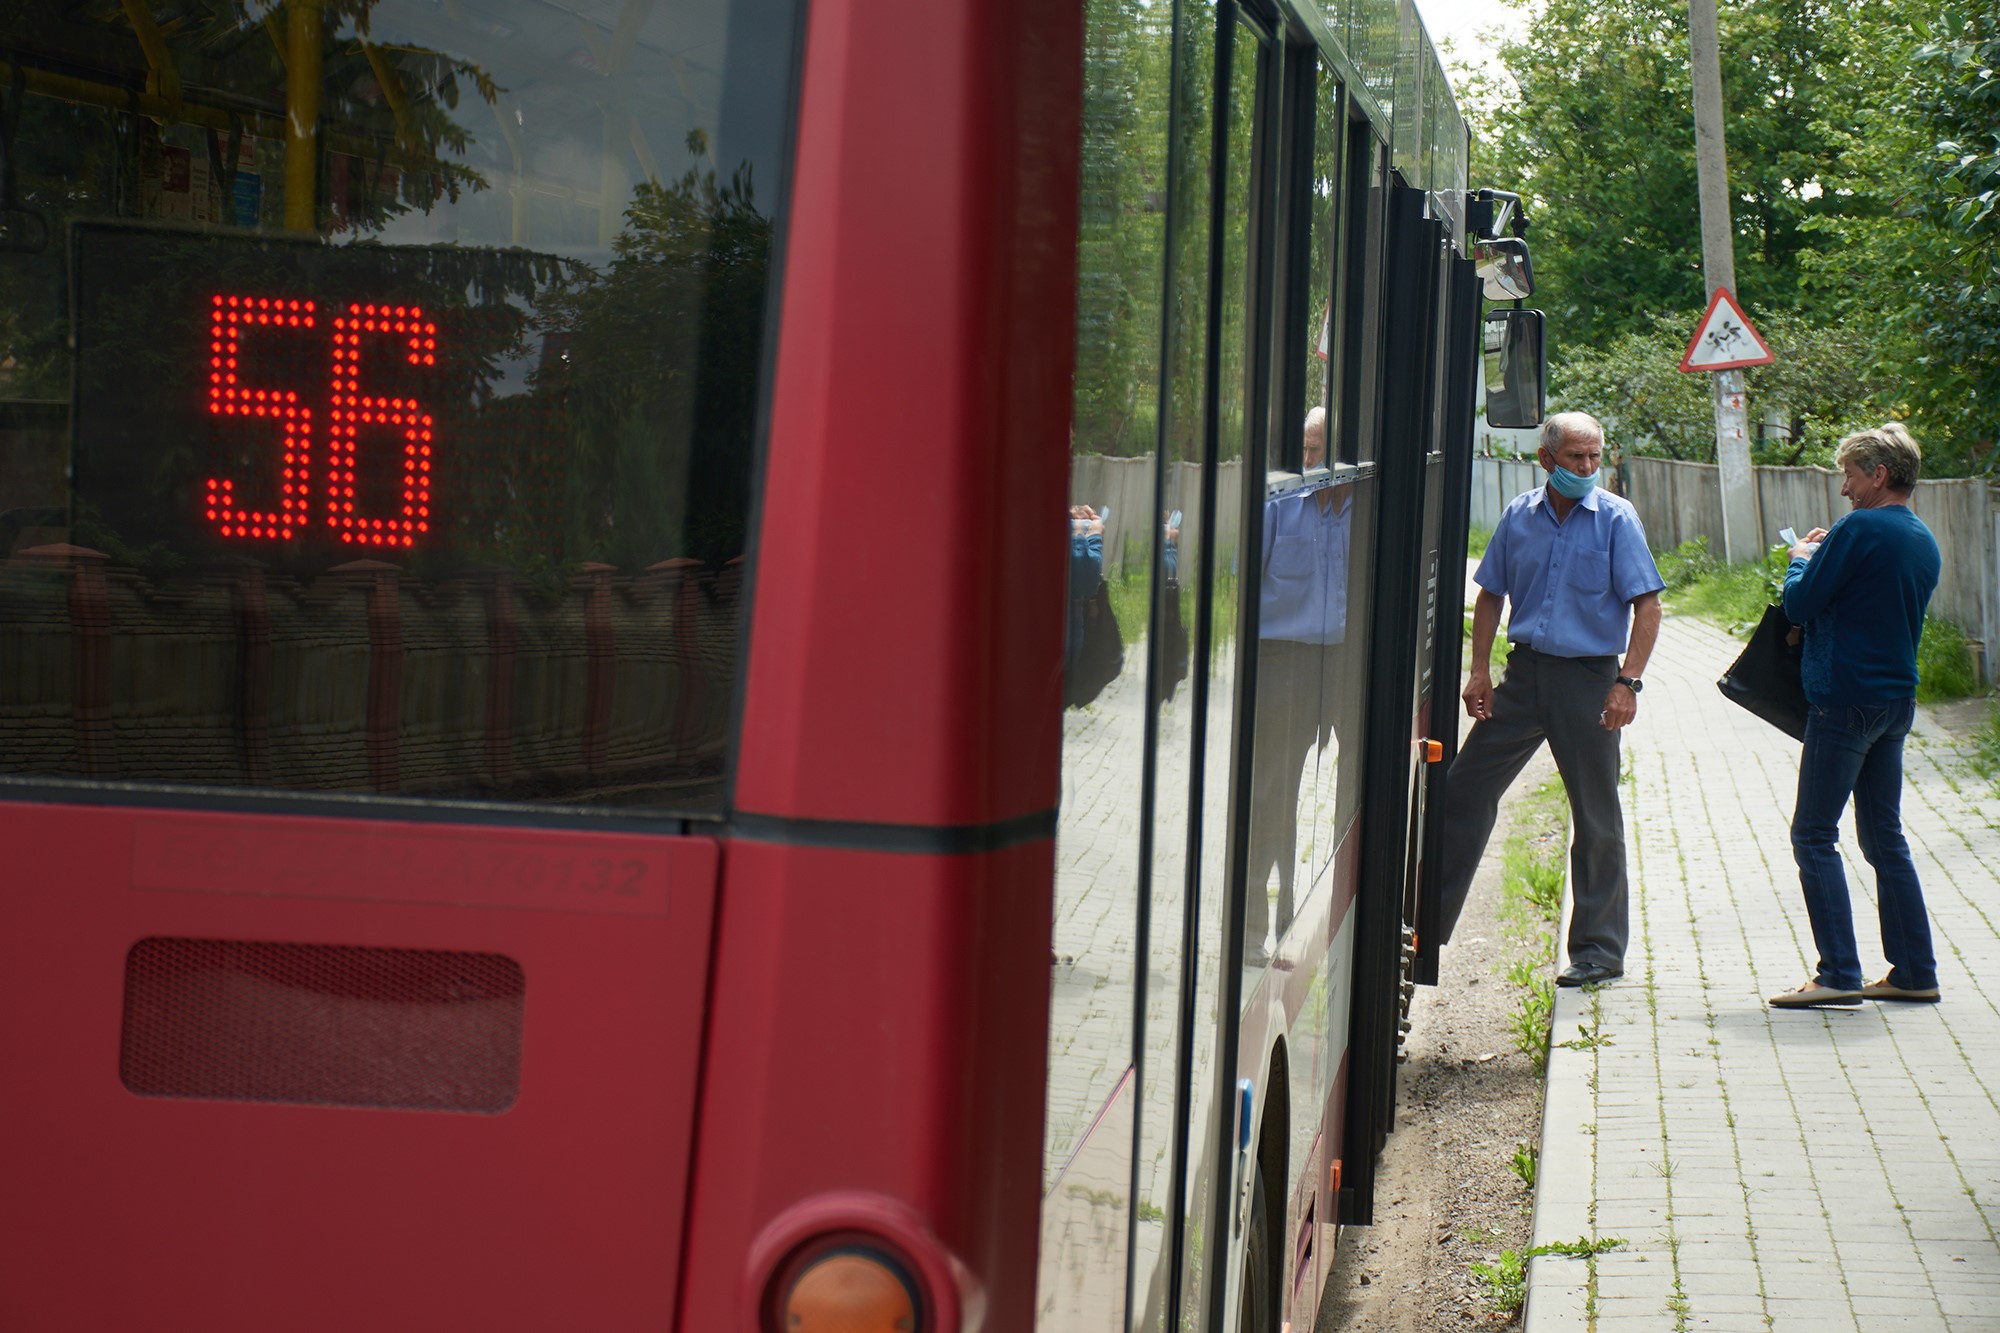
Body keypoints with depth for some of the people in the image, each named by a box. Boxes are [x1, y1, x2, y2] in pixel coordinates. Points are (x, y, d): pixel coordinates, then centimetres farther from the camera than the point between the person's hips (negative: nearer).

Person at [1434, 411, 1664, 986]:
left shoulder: (1616, 518, -5)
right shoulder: (1519, 516, 5)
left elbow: (1646, 605, -8)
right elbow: (1491, 594, 13)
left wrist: (1628, 683, -17)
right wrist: (1480, 670, 3)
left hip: (1587, 678, -4)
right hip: (1524, 671, 4)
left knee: (1597, 819, 2)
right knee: (1464, 789, 4)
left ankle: (1599, 949, 11)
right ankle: (1428, 922, 16)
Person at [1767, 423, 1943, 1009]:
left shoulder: (1859, 529, -15)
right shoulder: (1923, 541, 12)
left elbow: (1800, 604, -12)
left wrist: (1802, 560, 7)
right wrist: (1826, 557, 19)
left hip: (1846, 698, -9)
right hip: (1897, 699, 9)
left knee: (1813, 835, -4)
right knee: (1884, 835, 14)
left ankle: (1839, 974, -9)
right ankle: (1915, 972, 14)